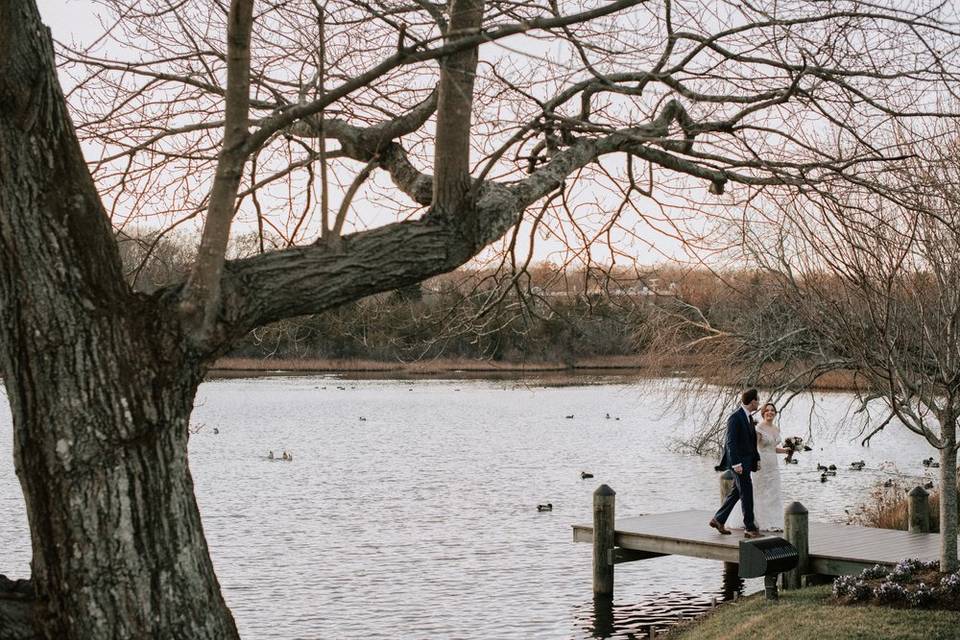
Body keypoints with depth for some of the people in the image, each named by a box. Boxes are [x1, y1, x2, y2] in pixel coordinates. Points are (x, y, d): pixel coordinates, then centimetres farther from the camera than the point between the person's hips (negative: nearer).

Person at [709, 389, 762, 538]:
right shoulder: (735, 417, -16)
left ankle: (718, 520, 23)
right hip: (738, 461, -9)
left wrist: (757, 459, 15)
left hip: (747, 461, 10)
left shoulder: (748, 417, 14)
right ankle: (750, 528, -1)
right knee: (746, 493, -6)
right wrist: (736, 464, -24)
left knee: (736, 492, 14)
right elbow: (731, 442, -20)